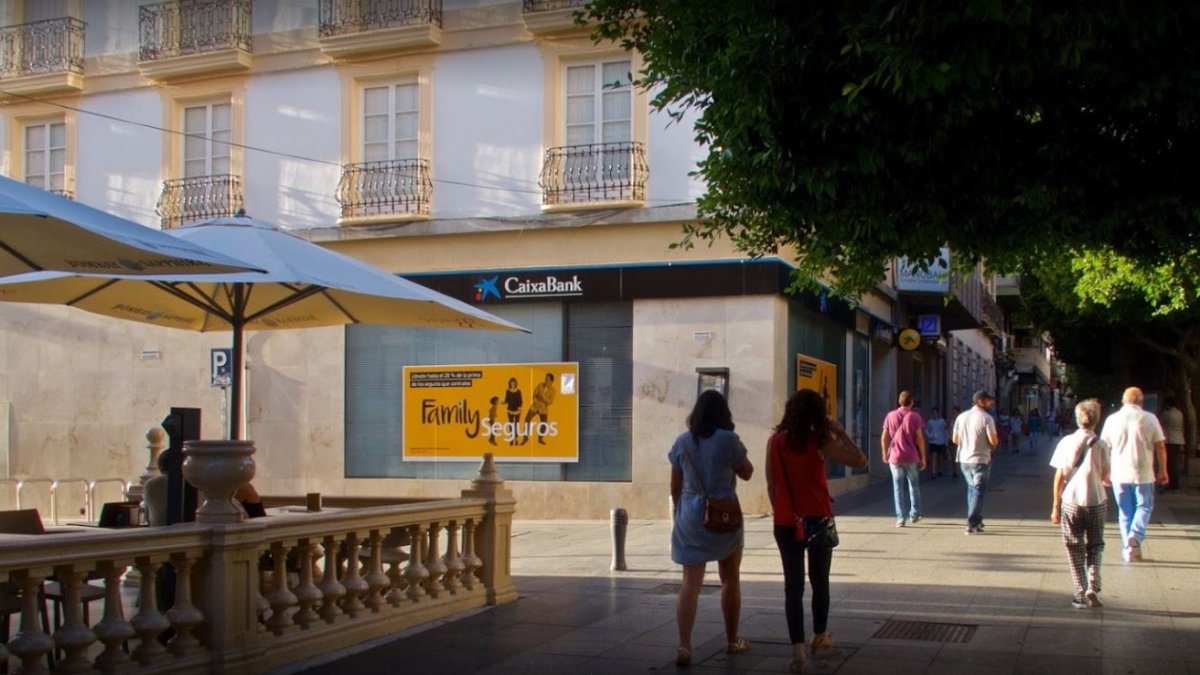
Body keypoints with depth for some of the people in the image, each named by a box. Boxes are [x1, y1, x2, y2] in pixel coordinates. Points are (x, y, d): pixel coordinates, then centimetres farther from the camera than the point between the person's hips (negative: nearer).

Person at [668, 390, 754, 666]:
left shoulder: (682, 442, 2)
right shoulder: (728, 439, -9)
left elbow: (675, 486, 8)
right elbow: (747, 473, 5)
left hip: (691, 517, 2)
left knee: (690, 583, 0)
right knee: (730, 580, 16)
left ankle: (684, 646, -12)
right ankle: (732, 641, 27)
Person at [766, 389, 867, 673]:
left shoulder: (775, 442, -2)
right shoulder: (820, 442, -9)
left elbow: (771, 485, 0)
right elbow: (860, 461, -10)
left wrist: (780, 512, 11)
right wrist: (840, 433, -3)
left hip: (787, 523, 1)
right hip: (819, 521, -1)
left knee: (793, 585, 2)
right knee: (820, 580, 17)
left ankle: (797, 650, -7)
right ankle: (820, 637, 33)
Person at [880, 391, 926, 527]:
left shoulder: (890, 416, 2)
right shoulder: (914, 416, -4)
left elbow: (884, 437, 3)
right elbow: (920, 438, -6)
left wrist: (885, 454, 16)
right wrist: (923, 457, 1)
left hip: (895, 457, 1)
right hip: (911, 457, -1)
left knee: (898, 487, 4)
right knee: (913, 485, 17)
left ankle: (900, 517, -2)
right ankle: (914, 514, 24)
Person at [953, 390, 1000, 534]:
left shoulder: (961, 417, 4)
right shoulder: (986, 418, -13)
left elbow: (955, 439, 8)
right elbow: (993, 441, -16)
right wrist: (993, 446, 6)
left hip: (964, 459, 6)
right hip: (980, 459, -6)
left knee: (972, 488, 19)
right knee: (978, 491, 0)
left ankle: (976, 520, 24)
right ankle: (972, 523, -6)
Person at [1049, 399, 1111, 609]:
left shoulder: (1066, 442, -4)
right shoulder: (1100, 445, -6)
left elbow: (1059, 477, -3)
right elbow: (1104, 477, -2)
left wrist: (1056, 506, 5)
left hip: (1070, 502, 0)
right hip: (1096, 501, 0)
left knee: (1075, 549, 10)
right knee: (1095, 546, 15)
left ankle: (1080, 594, 8)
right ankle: (1093, 588, 0)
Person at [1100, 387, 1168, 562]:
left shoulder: (1112, 419, 2)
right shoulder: (1150, 419, -3)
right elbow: (1160, 447, -2)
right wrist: (1163, 471, 8)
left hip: (1119, 474, 2)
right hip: (1143, 473, -2)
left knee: (1125, 511, 11)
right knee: (1144, 506, 11)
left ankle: (1128, 549, 12)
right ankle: (1135, 535, -14)